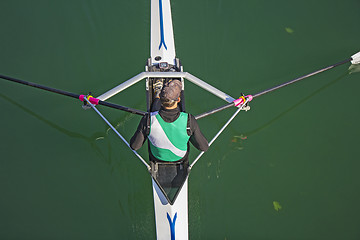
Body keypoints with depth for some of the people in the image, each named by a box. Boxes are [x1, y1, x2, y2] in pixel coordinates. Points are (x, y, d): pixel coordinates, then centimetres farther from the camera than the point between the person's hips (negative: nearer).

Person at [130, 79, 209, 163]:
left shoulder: (148, 120, -37)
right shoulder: (189, 120, -37)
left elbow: (134, 146, -21)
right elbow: (204, 147, -23)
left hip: (157, 157, 0)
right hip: (181, 158, 0)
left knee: (155, 111, 19)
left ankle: (157, 94, 52)